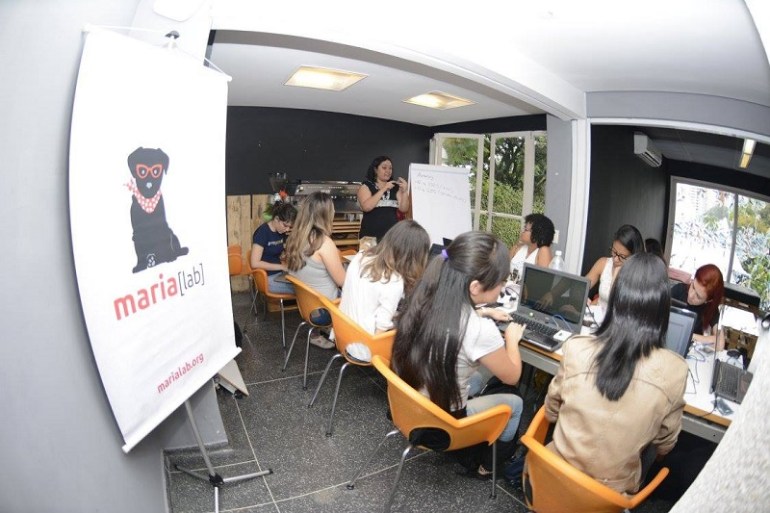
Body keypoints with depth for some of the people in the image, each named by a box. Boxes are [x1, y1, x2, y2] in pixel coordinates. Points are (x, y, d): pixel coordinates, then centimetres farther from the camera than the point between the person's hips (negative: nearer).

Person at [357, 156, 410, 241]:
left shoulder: (395, 187, 12)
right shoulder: (366, 186, 2)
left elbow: (404, 209, 5)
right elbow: (366, 207, -15)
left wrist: (405, 191, -10)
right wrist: (384, 189, -15)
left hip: (392, 234, 3)